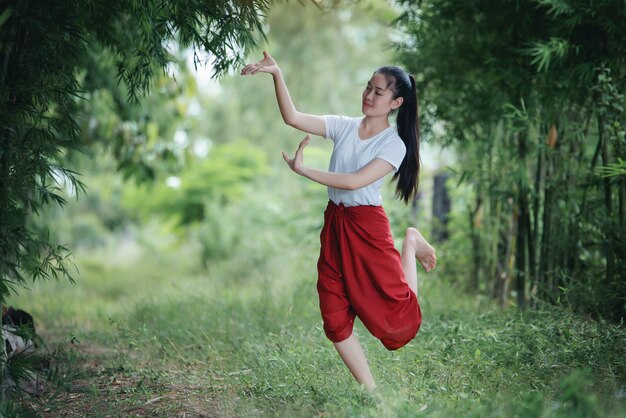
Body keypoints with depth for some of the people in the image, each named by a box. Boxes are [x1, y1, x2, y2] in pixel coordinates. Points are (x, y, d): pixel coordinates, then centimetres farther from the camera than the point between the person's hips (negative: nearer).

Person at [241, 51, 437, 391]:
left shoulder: (394, 144, -8)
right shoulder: (344, 126, 4)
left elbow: (355, 181, -19)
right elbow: (292, 118, -5)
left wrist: (301, 169, -18)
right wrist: (277, 74, -16)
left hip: (367, 226, -4)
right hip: (334, 223, 4)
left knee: (398, 318, -1)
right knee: (335, 319, 3)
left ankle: (410, 244, 25)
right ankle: (371, 392, 17)